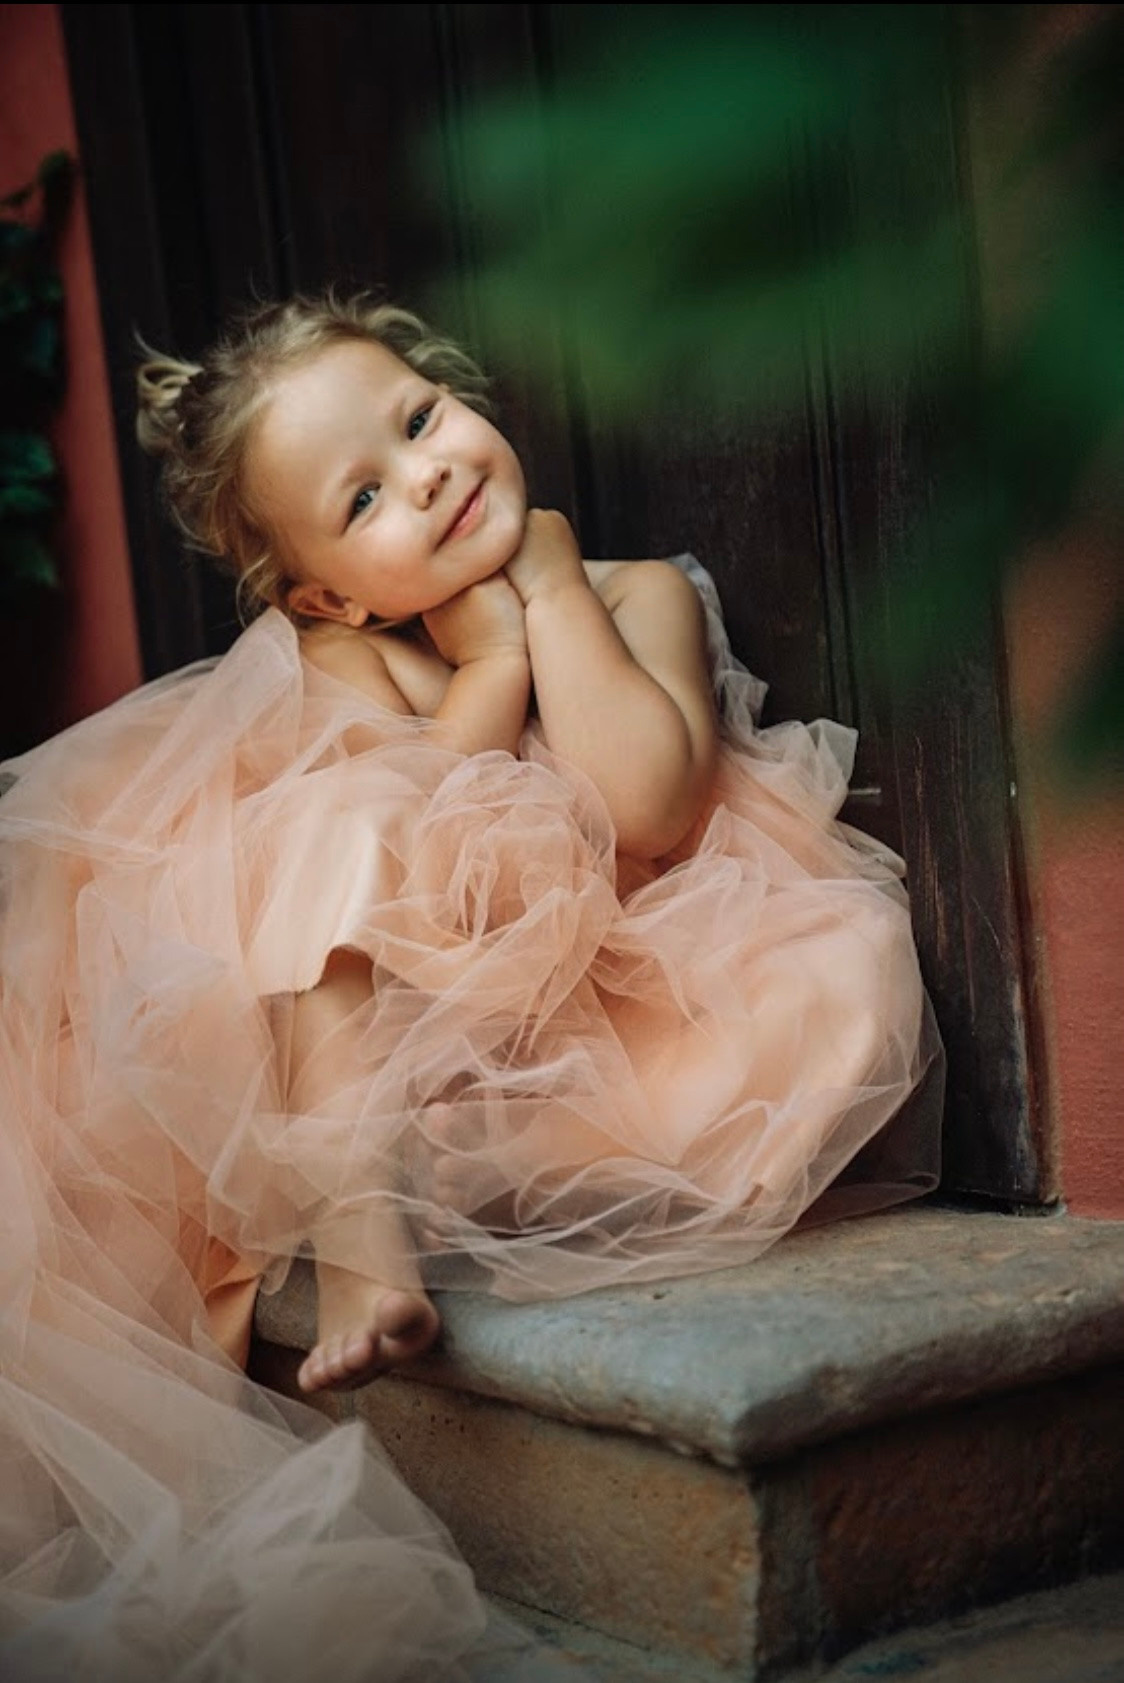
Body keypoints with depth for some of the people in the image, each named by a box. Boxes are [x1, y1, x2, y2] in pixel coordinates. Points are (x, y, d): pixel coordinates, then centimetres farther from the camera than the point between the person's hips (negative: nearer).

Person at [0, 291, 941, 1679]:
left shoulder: (639, 594, 1)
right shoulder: (334, 659, 1)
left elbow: (645, 806, -21)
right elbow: (409, 832, -19)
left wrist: (553, 591, -12)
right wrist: (494, 653, -14)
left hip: (612, 997, 1)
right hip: (384, 1017, 0)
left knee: (847, 967, -27)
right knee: (341, 833, -28)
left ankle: (450, 1180, -34)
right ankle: (359, 1223, -43)